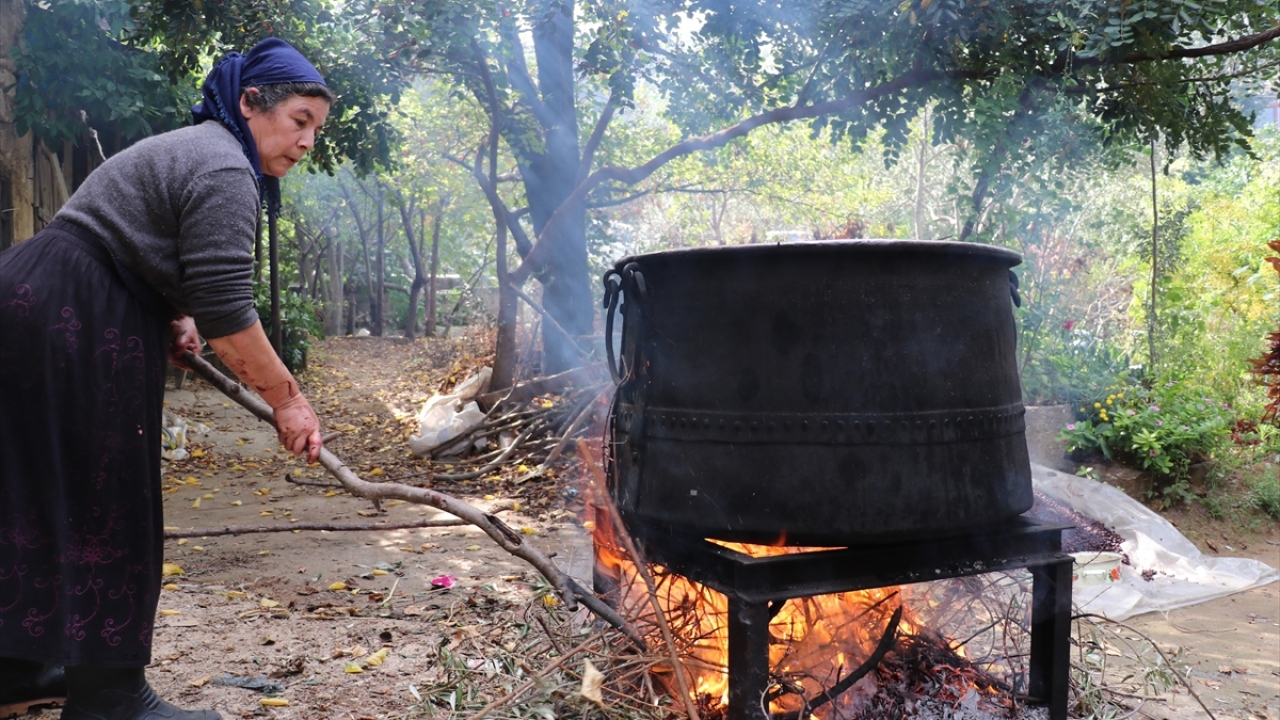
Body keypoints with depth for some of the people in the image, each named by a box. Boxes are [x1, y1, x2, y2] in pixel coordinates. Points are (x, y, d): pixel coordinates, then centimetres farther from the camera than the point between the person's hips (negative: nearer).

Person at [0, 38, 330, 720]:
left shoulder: (197, 149, 19)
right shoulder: (224, 170, -14)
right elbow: (228, 312, -20)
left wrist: (175, 316, 11)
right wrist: (287, 397, -12)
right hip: (73, 329, -10)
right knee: (104, 504, -5)